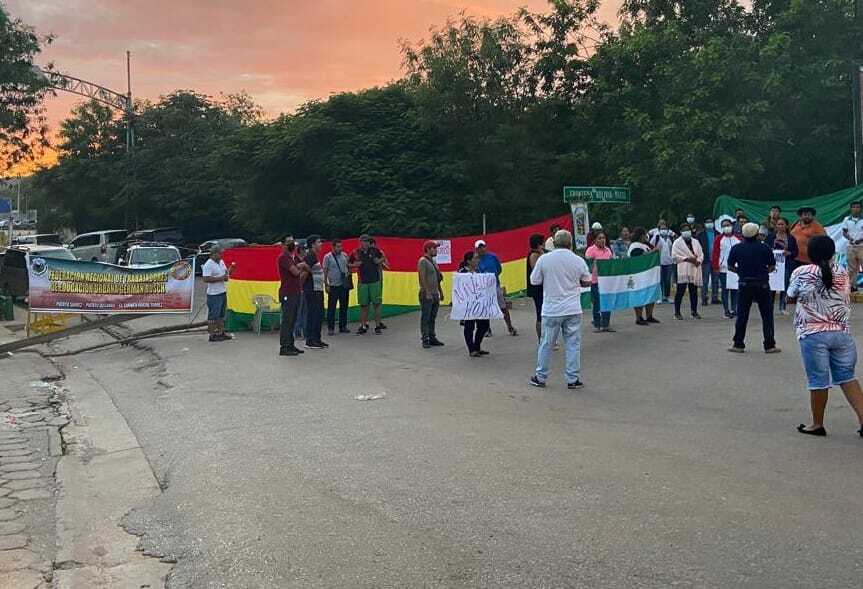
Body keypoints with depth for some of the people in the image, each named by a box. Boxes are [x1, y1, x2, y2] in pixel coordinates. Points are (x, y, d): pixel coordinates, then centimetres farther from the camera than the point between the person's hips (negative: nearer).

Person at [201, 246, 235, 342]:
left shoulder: (221, 262, 11)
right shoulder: (208, 265, -16)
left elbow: (225, 272, 24)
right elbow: (206, 279, -23)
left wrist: (229, 271, 1)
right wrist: (220, 278, -22)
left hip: (223, 292, 9)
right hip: (214, 294, -9)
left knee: (221, 314, 17)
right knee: (213, 315, -3)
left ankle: (221, 332, 26)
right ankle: (212, 335, 1)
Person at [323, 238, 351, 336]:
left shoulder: (344, 255, 7)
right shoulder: (327, 257, -4)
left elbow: (349, 266, 20)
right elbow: (325, 271, -3)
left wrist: (348, 273, 3)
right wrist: (326, 284, -7)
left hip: (344, 285, 4)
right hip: (333, 285, -4)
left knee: (344, 306, 9)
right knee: (331, 307, -3)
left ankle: (343, 326, 19)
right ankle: (330, 328, 2)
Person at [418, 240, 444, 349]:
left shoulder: (433, 261, 16)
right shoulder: (423, 261, -11)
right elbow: (423, 278, -17)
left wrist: (440, 291, 20)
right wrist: (427, 292, -22)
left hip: (435, 294, 9)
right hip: (427, 294, -9)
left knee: (432, 318, 13)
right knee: (425, 318, -4)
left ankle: (432, 338, 19)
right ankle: (425, 340, -2)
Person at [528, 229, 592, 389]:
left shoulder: (544, 259, -7)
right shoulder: (578, 261, -3)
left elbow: (534, 281, 0)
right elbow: (587, 282, 8)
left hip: (551, 310, 0)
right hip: (573, 309, 0)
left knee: (546, 344, 10)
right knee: (573, 345, 7)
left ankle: (540, 377, 20)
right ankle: (573, 379, 10)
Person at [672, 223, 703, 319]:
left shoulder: (695, 242, 19)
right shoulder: (677, 242, 1)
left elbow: (701, 254, 15)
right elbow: (674, 255, -9)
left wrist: (699, 261, -6)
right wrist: (687, 259, -14)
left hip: (694, 269, 5)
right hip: (683, 270, -5)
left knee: (694, 292, 7)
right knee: (680, 291, -6)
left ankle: (694, 311, 17)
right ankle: (677, 312, 1)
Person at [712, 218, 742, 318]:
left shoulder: (738, 239, 8)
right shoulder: (719, 239, 1)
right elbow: (715, 253, -3)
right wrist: (715, 266, -10)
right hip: (723, 269, -2)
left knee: (735, 290, 4)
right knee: (725, 290, 0)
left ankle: (734, 309, 11)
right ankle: (726, 311, 4)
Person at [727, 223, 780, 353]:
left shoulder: (736, 248, -2)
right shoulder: (764, 248, -5)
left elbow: (730, 267, 3)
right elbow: (772, 266, 0)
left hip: (744, 284, 1)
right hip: (762, 284, -1)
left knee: (742, 315, 8)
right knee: (767, 315, 5)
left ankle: (738, 344, 10)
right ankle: (769, 345, 6)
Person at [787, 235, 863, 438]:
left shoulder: (801, 273, -7)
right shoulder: (842, 273, 3)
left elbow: (791, 297, 8)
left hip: (813, 334, -3)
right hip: (841, 332, 3)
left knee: (818, 381, 4)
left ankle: (817, 424, 15)